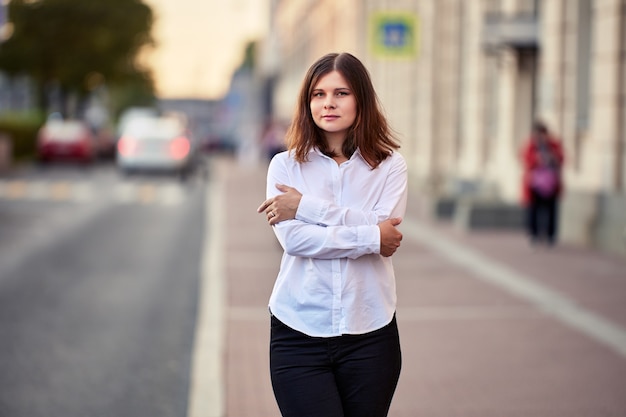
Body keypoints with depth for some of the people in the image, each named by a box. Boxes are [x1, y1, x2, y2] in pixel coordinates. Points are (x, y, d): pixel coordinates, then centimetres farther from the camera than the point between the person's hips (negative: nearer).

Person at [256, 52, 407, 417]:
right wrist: (370, 238, -12)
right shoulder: (286, 165, 4)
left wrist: (306, 206, -13)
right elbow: (292, 238, -10)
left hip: (370, 332, 1)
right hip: (299, 332, 0)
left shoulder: (390, 166, 4)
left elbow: (387, 228, -12)